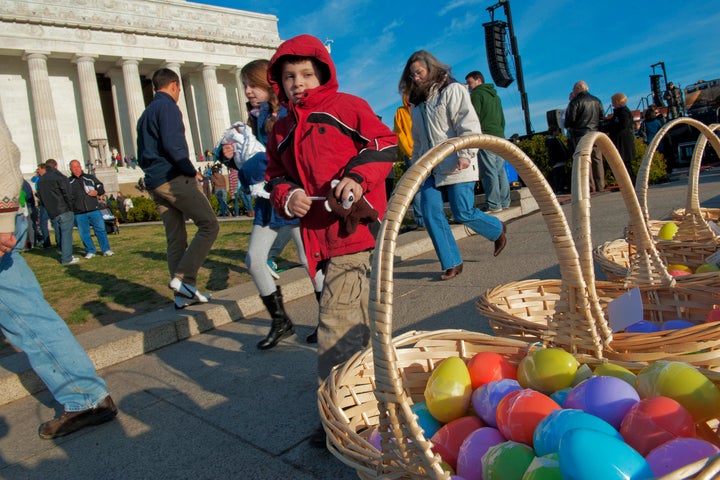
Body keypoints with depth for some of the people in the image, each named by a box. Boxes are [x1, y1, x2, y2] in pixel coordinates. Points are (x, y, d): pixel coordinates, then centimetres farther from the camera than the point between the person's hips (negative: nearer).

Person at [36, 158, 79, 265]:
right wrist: (70, 207, -3)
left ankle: (65, 255, 23)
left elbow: (41, 197, 16)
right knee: (66, 234, -4)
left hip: (51, 213, 7)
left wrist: (49, 208, 17)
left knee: (59, 235, 15)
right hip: (64, 211, -7)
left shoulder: (41, 180, 14)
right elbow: (67, 194, -14)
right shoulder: (60, 177, -8)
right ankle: (67, 258, -5)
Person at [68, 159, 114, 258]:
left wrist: (96, 192, -6)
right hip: (79, 213, 0)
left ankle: (106, 250, 6)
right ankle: (90, 251, 15)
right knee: (84, 233, 4)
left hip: (94, 210, 0)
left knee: (101, 230, -1)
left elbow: (101, 188, 16)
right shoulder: (69, 182, 11)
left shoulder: (90, 178, 12)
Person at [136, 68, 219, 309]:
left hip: (154, 184, 9)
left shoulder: (145, 114, 24)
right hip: (174, 179, -9)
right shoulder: (168, 106, -5)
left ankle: (182, 294, 10)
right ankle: (183, 277, -14)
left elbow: (143, 154, 24)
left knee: (175, 238, 8)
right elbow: (172, 144, -18)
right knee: (209, 225, -6)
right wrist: (191, 171, -10)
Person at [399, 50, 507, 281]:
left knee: (463, 213, -7)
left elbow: (469, 125, -11)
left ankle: (497, 230, 25)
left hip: (455, 165, -6)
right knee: (431, 214, -6)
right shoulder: (417, 101, 19)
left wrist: (465, 154, -22)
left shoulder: (452, 90, -2)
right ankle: (452, 263, 4)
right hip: (430, 167, 7)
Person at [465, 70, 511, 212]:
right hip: (500, 137, 8)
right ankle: (505, 202, 11)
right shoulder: (495, 95, 23)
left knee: (489, 172, -10)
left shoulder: (476, 94, -2)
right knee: (500, 170, 9)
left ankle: (493, 205, -12)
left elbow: (474, 119, -12)